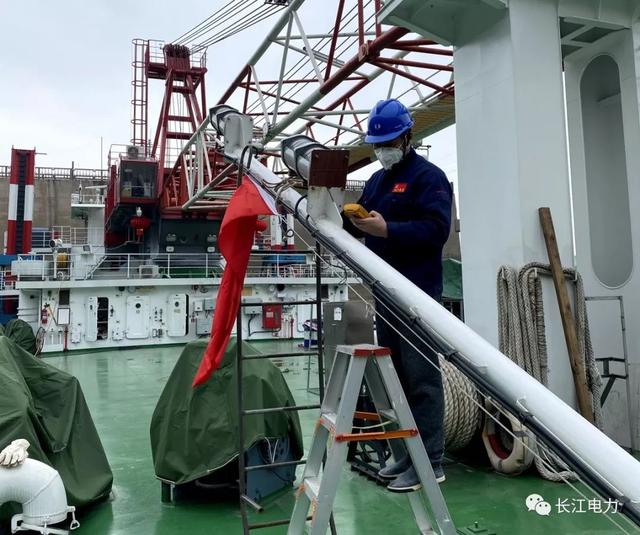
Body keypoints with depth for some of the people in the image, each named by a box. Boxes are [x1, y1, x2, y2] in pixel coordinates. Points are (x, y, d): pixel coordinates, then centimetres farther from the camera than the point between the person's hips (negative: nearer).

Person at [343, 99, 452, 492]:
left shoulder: (429, 177, -5)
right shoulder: (377, 180, 21)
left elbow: (436, 228, -18)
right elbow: (361, 224, 17)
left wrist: (386, 229, -23)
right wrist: (351, 220, -4)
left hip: (417, 292, -8)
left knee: (421, 375, -5)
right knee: (395, 374, 13)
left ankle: (430, 461, 5)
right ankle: (409, 451, 26)